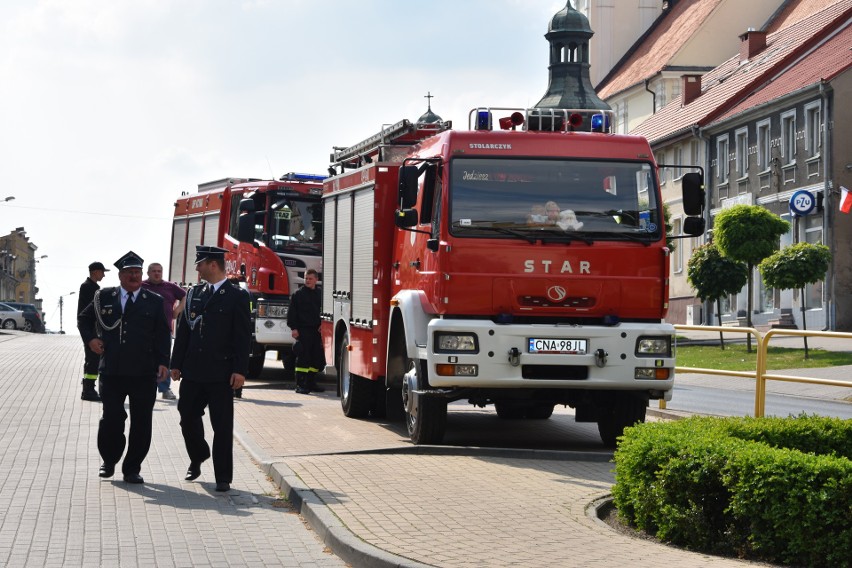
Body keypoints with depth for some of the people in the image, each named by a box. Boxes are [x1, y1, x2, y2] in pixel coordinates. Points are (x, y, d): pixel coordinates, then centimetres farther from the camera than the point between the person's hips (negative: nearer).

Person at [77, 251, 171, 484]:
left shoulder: (154, 302, 5)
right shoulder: (104, 297, 8)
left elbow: (163, 334, 4)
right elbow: (83, 319, 22)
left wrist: (163, 362, -7)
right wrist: (90, 339, 6)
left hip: (144, 372, 0)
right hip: (112, 372, 0)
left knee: (141, 422, 2)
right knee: (111, 419, 2)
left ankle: (132, 469, 13)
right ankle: (109, 462, 24)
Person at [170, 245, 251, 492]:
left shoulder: (237, 296, -4)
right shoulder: (194, 293, 12)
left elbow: (243, 337, -7)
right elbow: (183, 330, 13)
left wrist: (240, 370, -14)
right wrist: (176, 364, 8)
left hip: (221, 374, -5)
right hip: (192, 371, 5)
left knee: (222, 426, -1)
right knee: (188, 418, 9)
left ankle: (223, 477, 6)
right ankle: (198, 457, 35)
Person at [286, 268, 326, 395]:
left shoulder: (320, 294, 11)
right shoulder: (298, 294, -1)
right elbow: (292, 312, -3)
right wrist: (293, 328, -10)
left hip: (316, 331, 5)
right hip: (303, 330, -5)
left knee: (317, 358, 7)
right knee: (303, 358, -6)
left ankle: (311, 383, 18)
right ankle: (300, 384, -4)